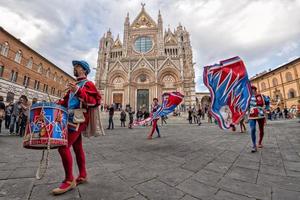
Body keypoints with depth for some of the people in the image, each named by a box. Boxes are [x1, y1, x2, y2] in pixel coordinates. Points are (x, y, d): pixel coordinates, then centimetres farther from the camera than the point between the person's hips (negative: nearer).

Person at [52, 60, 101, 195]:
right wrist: (57, 104, 8)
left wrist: (78, 91, -28)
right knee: (77, 147, 12)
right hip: (73, 119, 9)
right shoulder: (75, 85, 23)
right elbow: (67, 100, 26)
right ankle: (82, 175, 24)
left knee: (63, 146, -12)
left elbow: (96, 101, -20)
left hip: (78, 119, -9)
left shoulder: (88, 84, -5)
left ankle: (69, 180, 1)